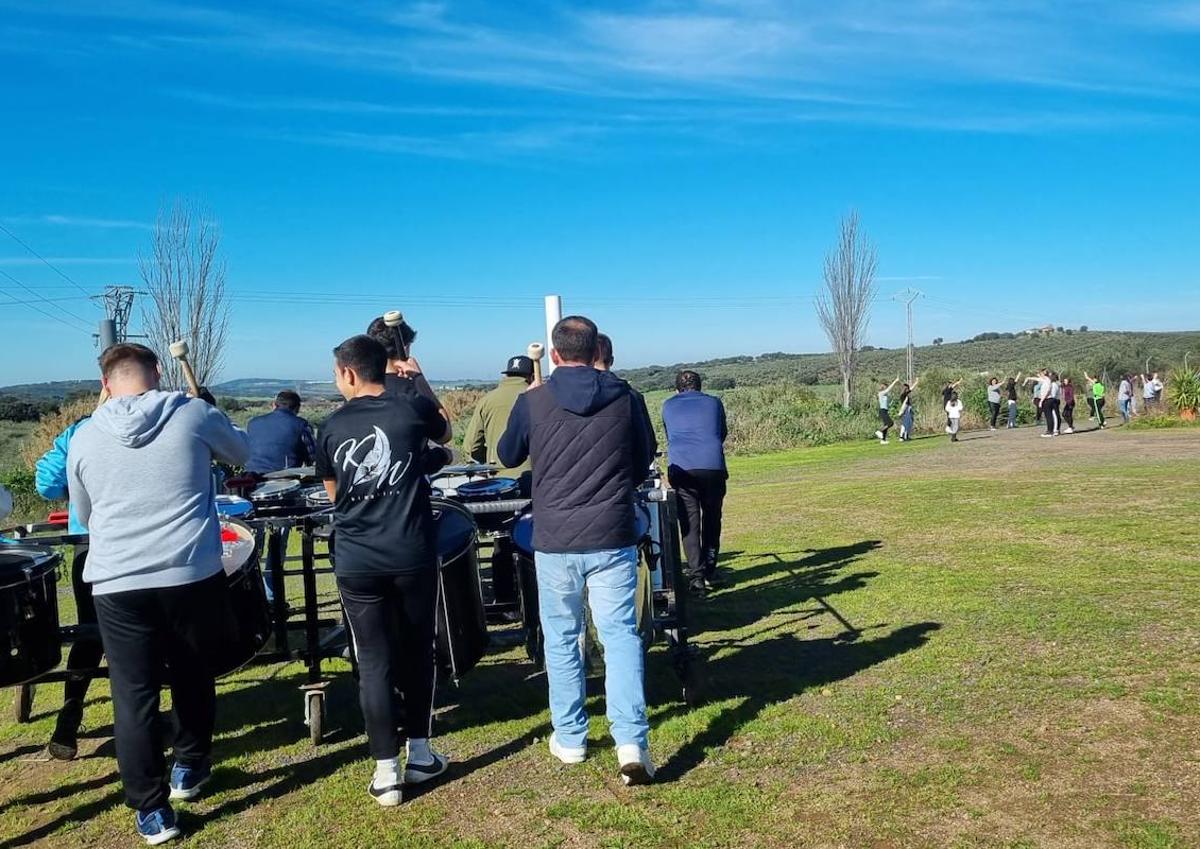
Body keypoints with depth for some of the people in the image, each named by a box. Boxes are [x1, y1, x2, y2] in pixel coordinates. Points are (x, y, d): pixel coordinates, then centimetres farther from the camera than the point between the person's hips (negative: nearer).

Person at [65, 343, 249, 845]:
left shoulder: (84, 438, 7)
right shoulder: (193, 414, 0)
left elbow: (85, 517, 21)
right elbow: (242, 453, 19)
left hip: (116, 583, 1)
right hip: (193, 575, 0)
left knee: (133, 694, 8)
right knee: (192, 676, 20)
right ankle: (190, 769, 36)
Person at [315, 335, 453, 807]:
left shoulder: (331, 428, 4)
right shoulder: (413, 408, -2)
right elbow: (445, 437, 21)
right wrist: (418, 384, 28)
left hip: (356, 561, 1)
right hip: (413, 555, 0)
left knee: (374, 663, 7)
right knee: (417, 654, 15)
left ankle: (385, 772, 9)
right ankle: (420, 755, 24)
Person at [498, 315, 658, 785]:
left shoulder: (533, 402, -7)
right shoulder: (625, 398, -3)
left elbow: (508, 456, 11)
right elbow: (645, 458, 11)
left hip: (555, 542, 0)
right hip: (613, 538, 1)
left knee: (561, 639, 14)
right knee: (620, 635, 6)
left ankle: (569, 739, 25)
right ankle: (632, 743, -4)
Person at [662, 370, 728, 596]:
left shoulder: (668, 405, 19)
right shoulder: (714, 402, 18)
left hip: (681, 470, -1)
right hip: (713, 467, 1)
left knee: (689, 524, 2)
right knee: (712, 520, 17)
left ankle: (696, 576, -7)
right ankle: (710, 572, 22)